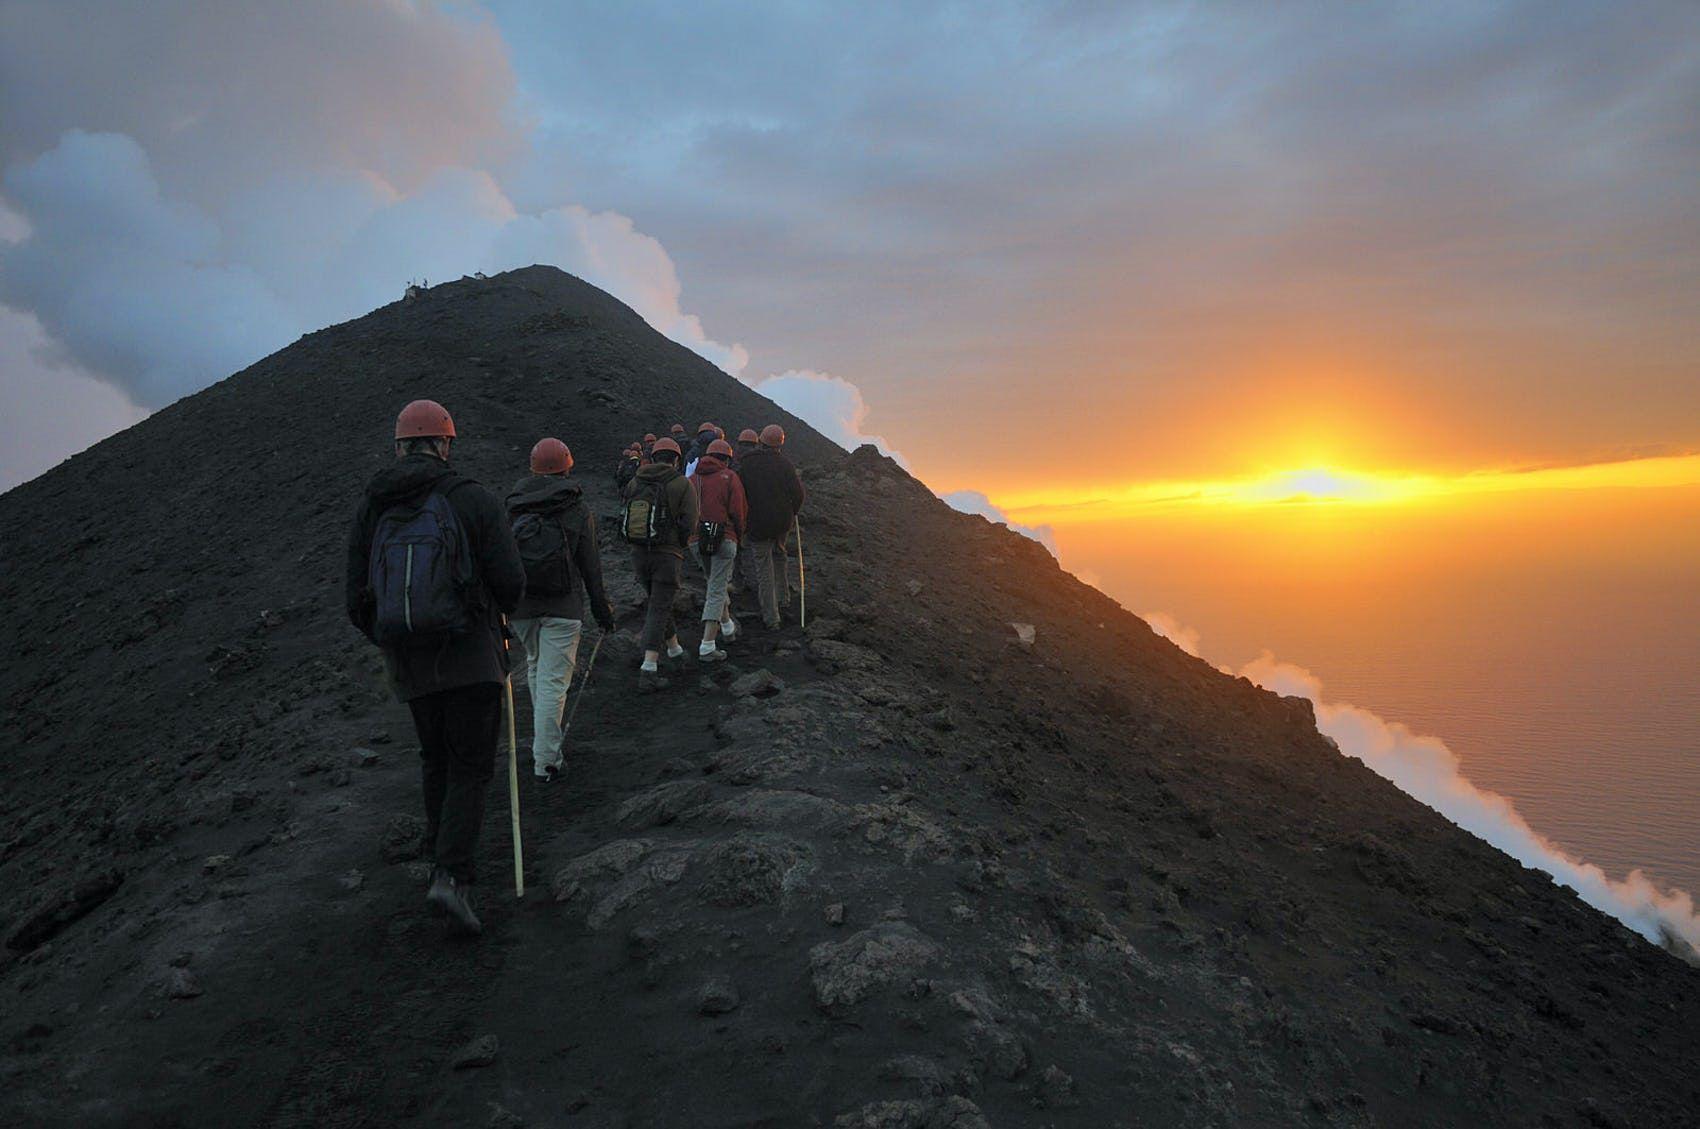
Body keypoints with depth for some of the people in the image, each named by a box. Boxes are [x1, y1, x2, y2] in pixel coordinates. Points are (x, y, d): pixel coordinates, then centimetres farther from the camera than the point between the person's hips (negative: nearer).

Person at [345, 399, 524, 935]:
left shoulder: (370, 508, 4)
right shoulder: (472, 499, -9)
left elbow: (356, 598, 4)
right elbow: (511, 582, -12)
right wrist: (494, 611, 10)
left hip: (408, 664, 4)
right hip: (470, 655, -4)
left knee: (435, 757, 22)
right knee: (471, 765, 2)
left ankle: (441, 854, 34)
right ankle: (452, 875, -9)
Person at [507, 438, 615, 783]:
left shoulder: (513, 508, 2)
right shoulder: (576, 511, -6)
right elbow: (591, 564, -3)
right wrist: (601, 607, 5)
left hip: (521, 604, 4)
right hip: (563, 607, -3)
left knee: (535, 666, 24)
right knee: (553, 680, -2)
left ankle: (545, 738, 34)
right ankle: (545, 760, -2)